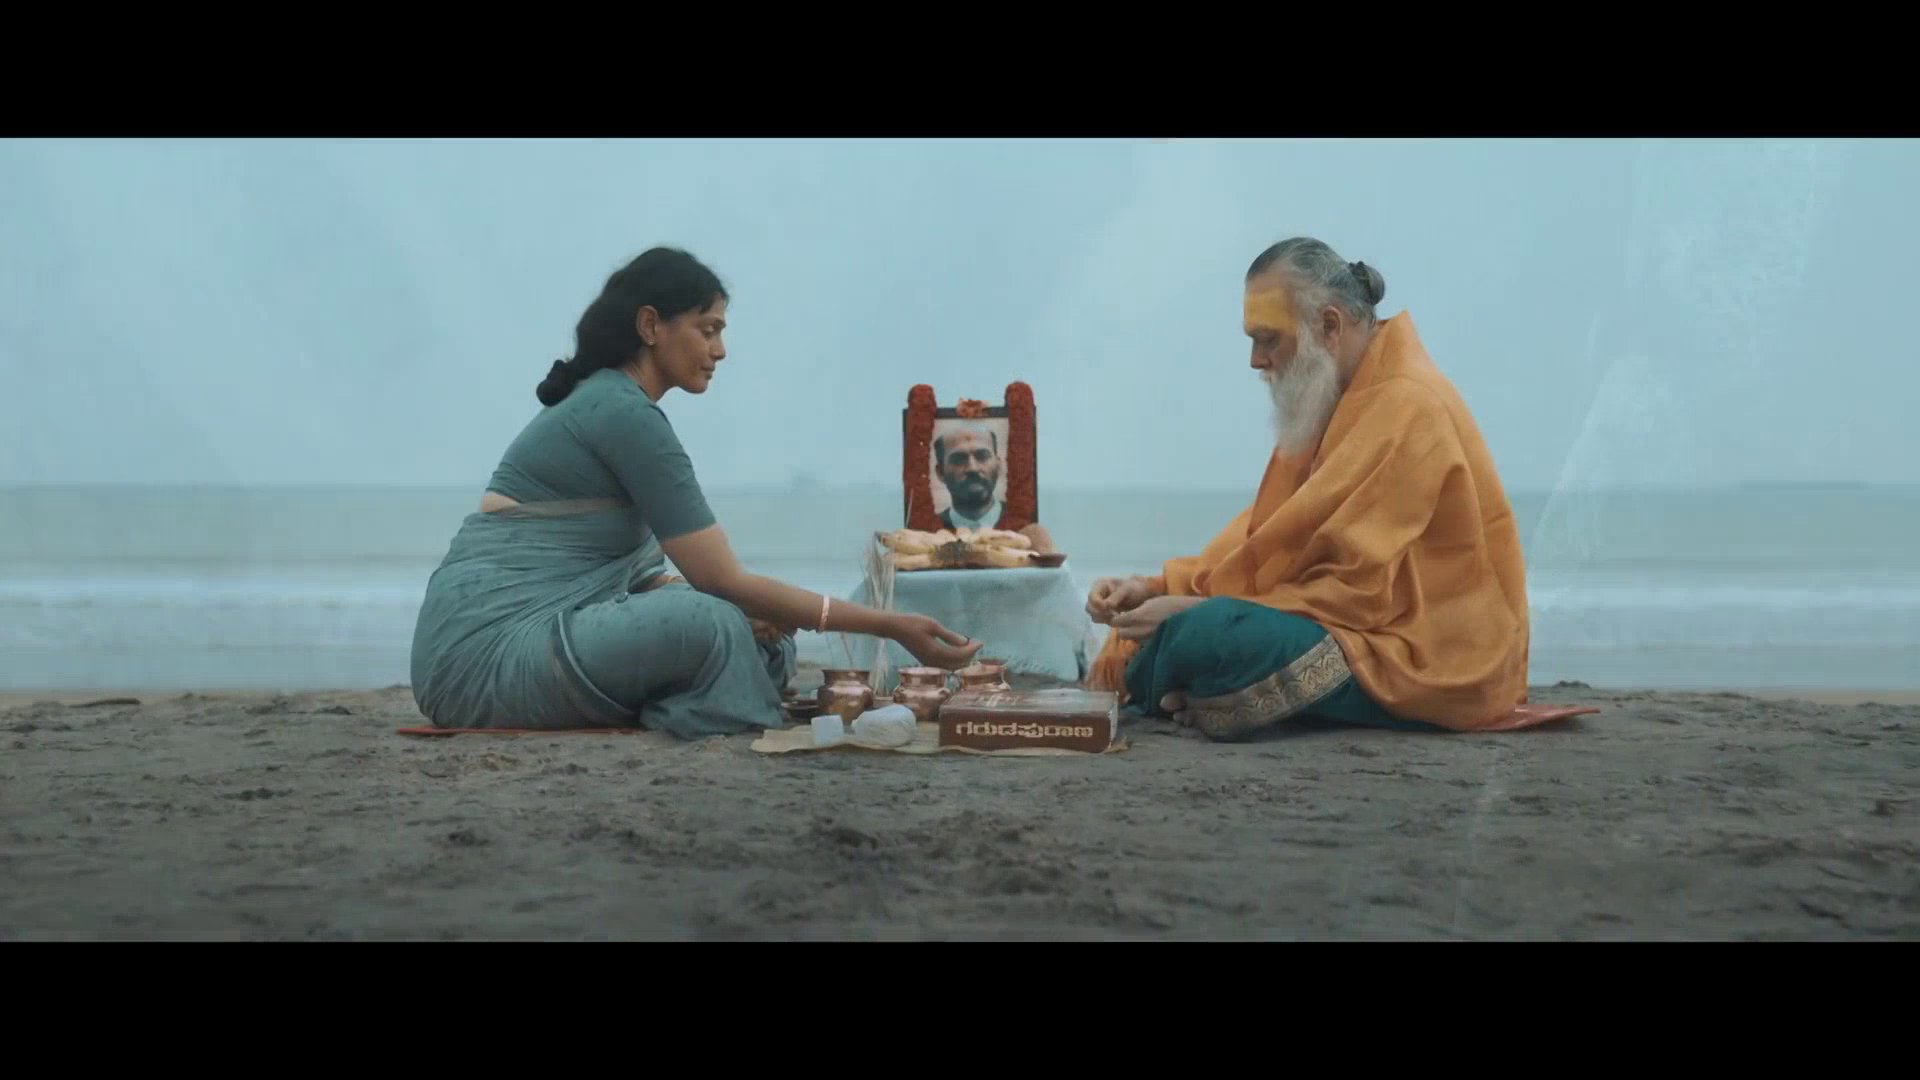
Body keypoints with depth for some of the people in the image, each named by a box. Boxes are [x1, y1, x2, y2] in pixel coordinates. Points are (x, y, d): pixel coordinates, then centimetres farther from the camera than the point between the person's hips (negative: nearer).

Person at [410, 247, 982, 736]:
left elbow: (634, 573, 17)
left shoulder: (602, 402, 17)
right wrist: (890, 626, -14)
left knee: (760, 637, 2)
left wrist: (747, 616, -3)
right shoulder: (627, 415, -13)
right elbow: (723, 581, -16)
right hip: (490, 650, -10)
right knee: (708, 624, -32)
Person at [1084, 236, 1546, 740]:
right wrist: (1155, 587, -4)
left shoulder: (1406, 410, -18)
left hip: (1426, 662, -10)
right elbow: (1263, 534, 9)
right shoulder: (1339, 397, 12)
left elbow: (1358, 590, -23)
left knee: (1207, 637, -27)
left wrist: (1194, 608, -20)